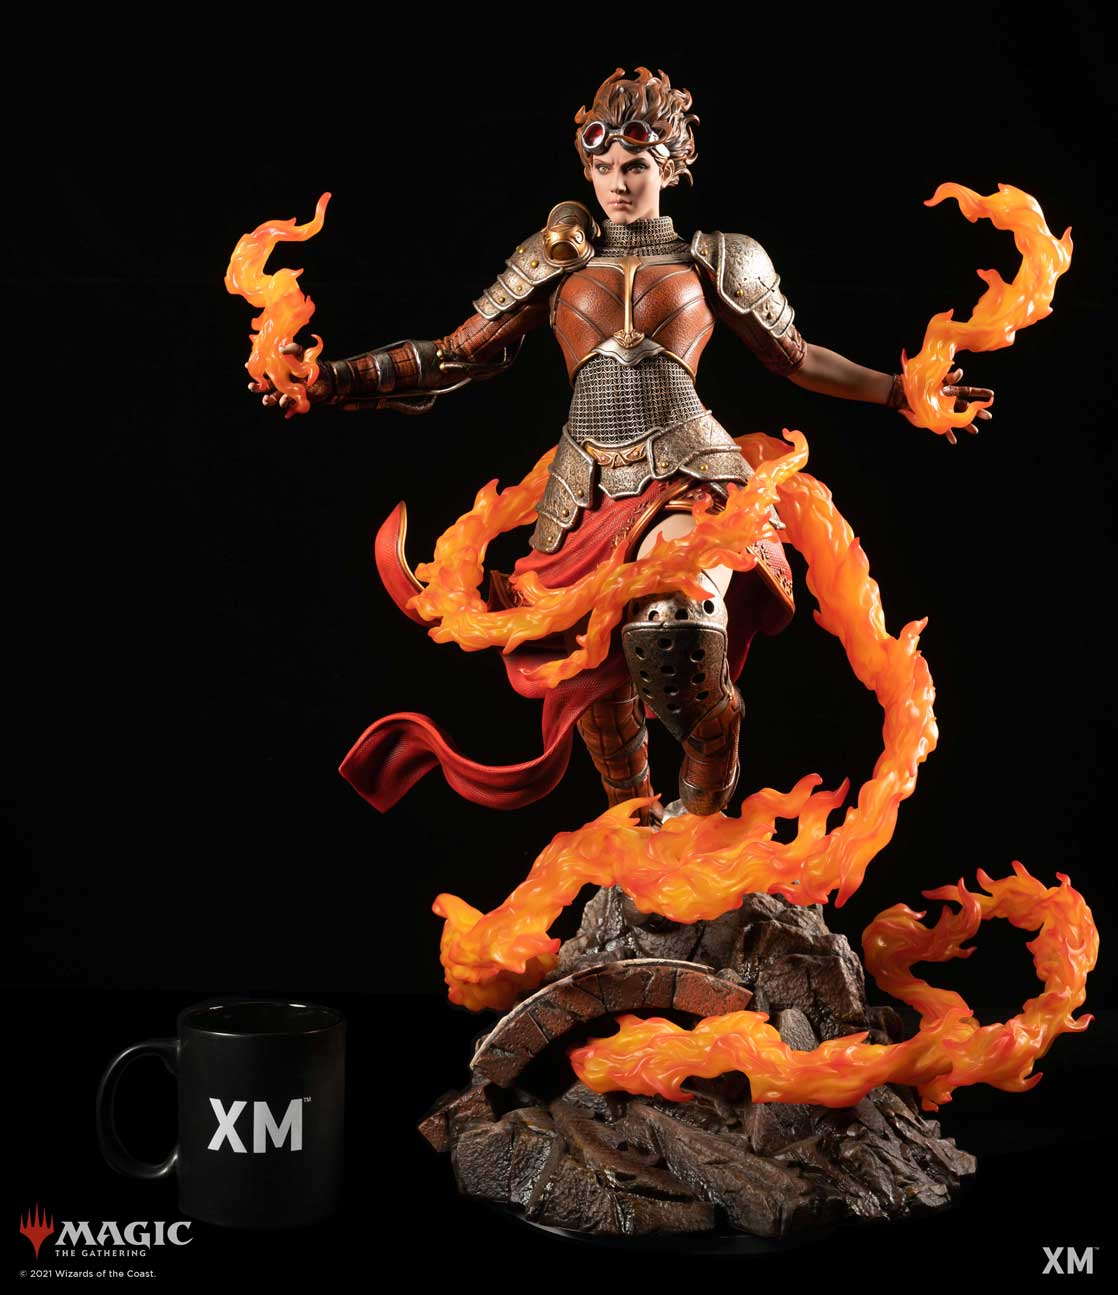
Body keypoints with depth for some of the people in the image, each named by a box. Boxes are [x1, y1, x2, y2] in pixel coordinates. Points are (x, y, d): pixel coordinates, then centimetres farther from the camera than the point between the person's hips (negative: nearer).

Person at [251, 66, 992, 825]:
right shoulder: (561, 260, 11)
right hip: (588, 494, 3)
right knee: (595, 682, 8)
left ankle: (704, 805, -1)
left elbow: (792, 356, 20)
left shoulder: (714, 262, 9)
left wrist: (897, 391, 13)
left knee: (675, 635, -30)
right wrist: (333, 379, -1)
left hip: (689, 477, -3)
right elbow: (462, 354, 8)